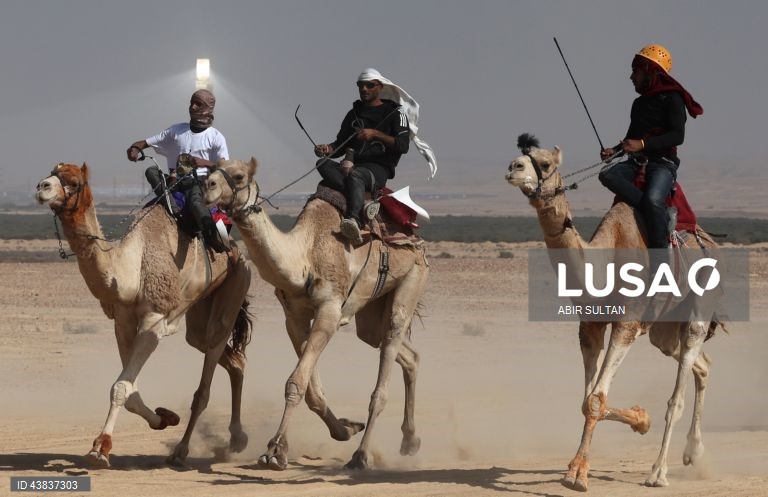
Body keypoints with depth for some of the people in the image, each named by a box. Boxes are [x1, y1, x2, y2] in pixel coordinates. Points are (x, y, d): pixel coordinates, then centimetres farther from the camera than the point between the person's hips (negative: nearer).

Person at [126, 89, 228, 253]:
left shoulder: (216, 137, 5)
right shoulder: (177, 130, 15)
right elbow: (147, 142, 15)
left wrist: (203, 162, -22)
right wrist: (135, 148, -9)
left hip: (199, 182, -5)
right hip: (176, 182, 5)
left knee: (195, 200, -39)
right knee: (151, 171, -21)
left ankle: (212, 237, -55)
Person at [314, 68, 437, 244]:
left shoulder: (395, 113, 9)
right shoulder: (354, 114, 25)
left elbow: (403, 146, -5)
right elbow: (340, 145, 23)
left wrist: (375, 134, -16)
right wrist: (328, 149, -1)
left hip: (378, 168, -5)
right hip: (353, 165, 5)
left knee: (355, 175, -40)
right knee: (323, 164, -27)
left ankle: (352, 217, -64)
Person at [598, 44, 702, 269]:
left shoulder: (671, 99, -3)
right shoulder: (639, 103, 21)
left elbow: (677, 135, -15)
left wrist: (643, 145, -24)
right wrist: (615, 150, 13)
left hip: (663, 162, -7)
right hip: (638, 162, 7)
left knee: (653, 200, -33)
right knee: (608, 175, -23)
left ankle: (659, 263, -32)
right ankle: (654, 210, -29)